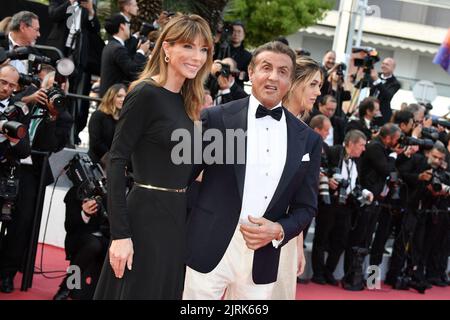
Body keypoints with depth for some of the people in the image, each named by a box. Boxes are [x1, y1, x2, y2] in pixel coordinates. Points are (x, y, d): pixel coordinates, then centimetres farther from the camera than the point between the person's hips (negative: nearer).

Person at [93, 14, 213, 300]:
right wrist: (120, 234, -21)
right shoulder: (146, 94, -12)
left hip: (179, 217, 8)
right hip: (147, 216, -8)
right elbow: (117, 161, -17)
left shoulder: (187, 101, 11)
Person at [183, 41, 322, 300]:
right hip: (210, 250, -3)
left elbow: (306, 206, 11)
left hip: (262, 259, 3)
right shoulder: (216, 119, -1)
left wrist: (279, 230, -7)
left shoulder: (308, 140, 7)